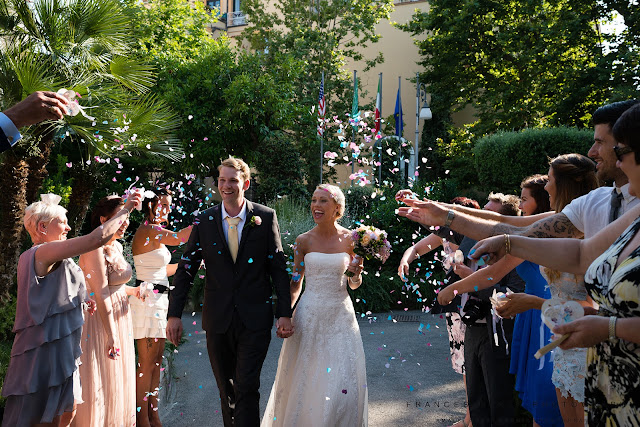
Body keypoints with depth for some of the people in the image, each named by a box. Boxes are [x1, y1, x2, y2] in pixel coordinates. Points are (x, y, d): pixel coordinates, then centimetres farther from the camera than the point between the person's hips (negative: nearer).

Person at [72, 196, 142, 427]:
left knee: (118, 383, 17)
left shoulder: (117, 247, 9)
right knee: (98, 386, 0)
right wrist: (111, 335, -26)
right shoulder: (95, 248, -19)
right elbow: (101, 293, -25)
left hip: (118, 320, 9)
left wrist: (133, 290, 7)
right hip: (99, 323, -9)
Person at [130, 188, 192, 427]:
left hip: (157, 300, 10)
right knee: (147, 361, -3)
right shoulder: (147, 231, -13)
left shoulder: (156, 232, 17)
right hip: (147, 299, -10)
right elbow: (178, 238, -30)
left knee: (156, 359, 11)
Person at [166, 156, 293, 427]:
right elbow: (186, 269, 4)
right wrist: (174, 314, -3)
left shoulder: (266, 217, -2)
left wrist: (284, 313, -5)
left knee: (247, 387, -7)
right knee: (227, 390, 14)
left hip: (255, 320, -2)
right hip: (218, 321, 3)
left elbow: (279, 268, 0)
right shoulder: (204, 221, 2)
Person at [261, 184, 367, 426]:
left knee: (344, 383, 1)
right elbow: (296, 283, 4)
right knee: (304, 379, 6)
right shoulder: (304, 241, -2)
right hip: (310, 314, 0)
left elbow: (353, 285, 10)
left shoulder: (350, 239, 0)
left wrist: (356, 274, -12)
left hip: (340, 315, 1)